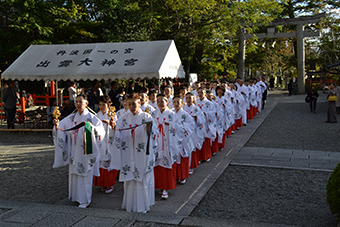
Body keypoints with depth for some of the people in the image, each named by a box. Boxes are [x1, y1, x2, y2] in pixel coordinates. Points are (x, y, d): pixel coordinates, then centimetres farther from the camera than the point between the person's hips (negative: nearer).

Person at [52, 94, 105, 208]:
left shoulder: (91, 117, -7)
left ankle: (85, 200, 11)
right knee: (74, 173, 13)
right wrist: (57, 125, -19)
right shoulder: (72, 117, 8)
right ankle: (76, 196, 29)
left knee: (85, 174, 1)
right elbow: (62, 126, 2)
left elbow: (100, 129, -18)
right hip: (74, 150, 5)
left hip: (86, 151, -5)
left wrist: (91, 126, -36)